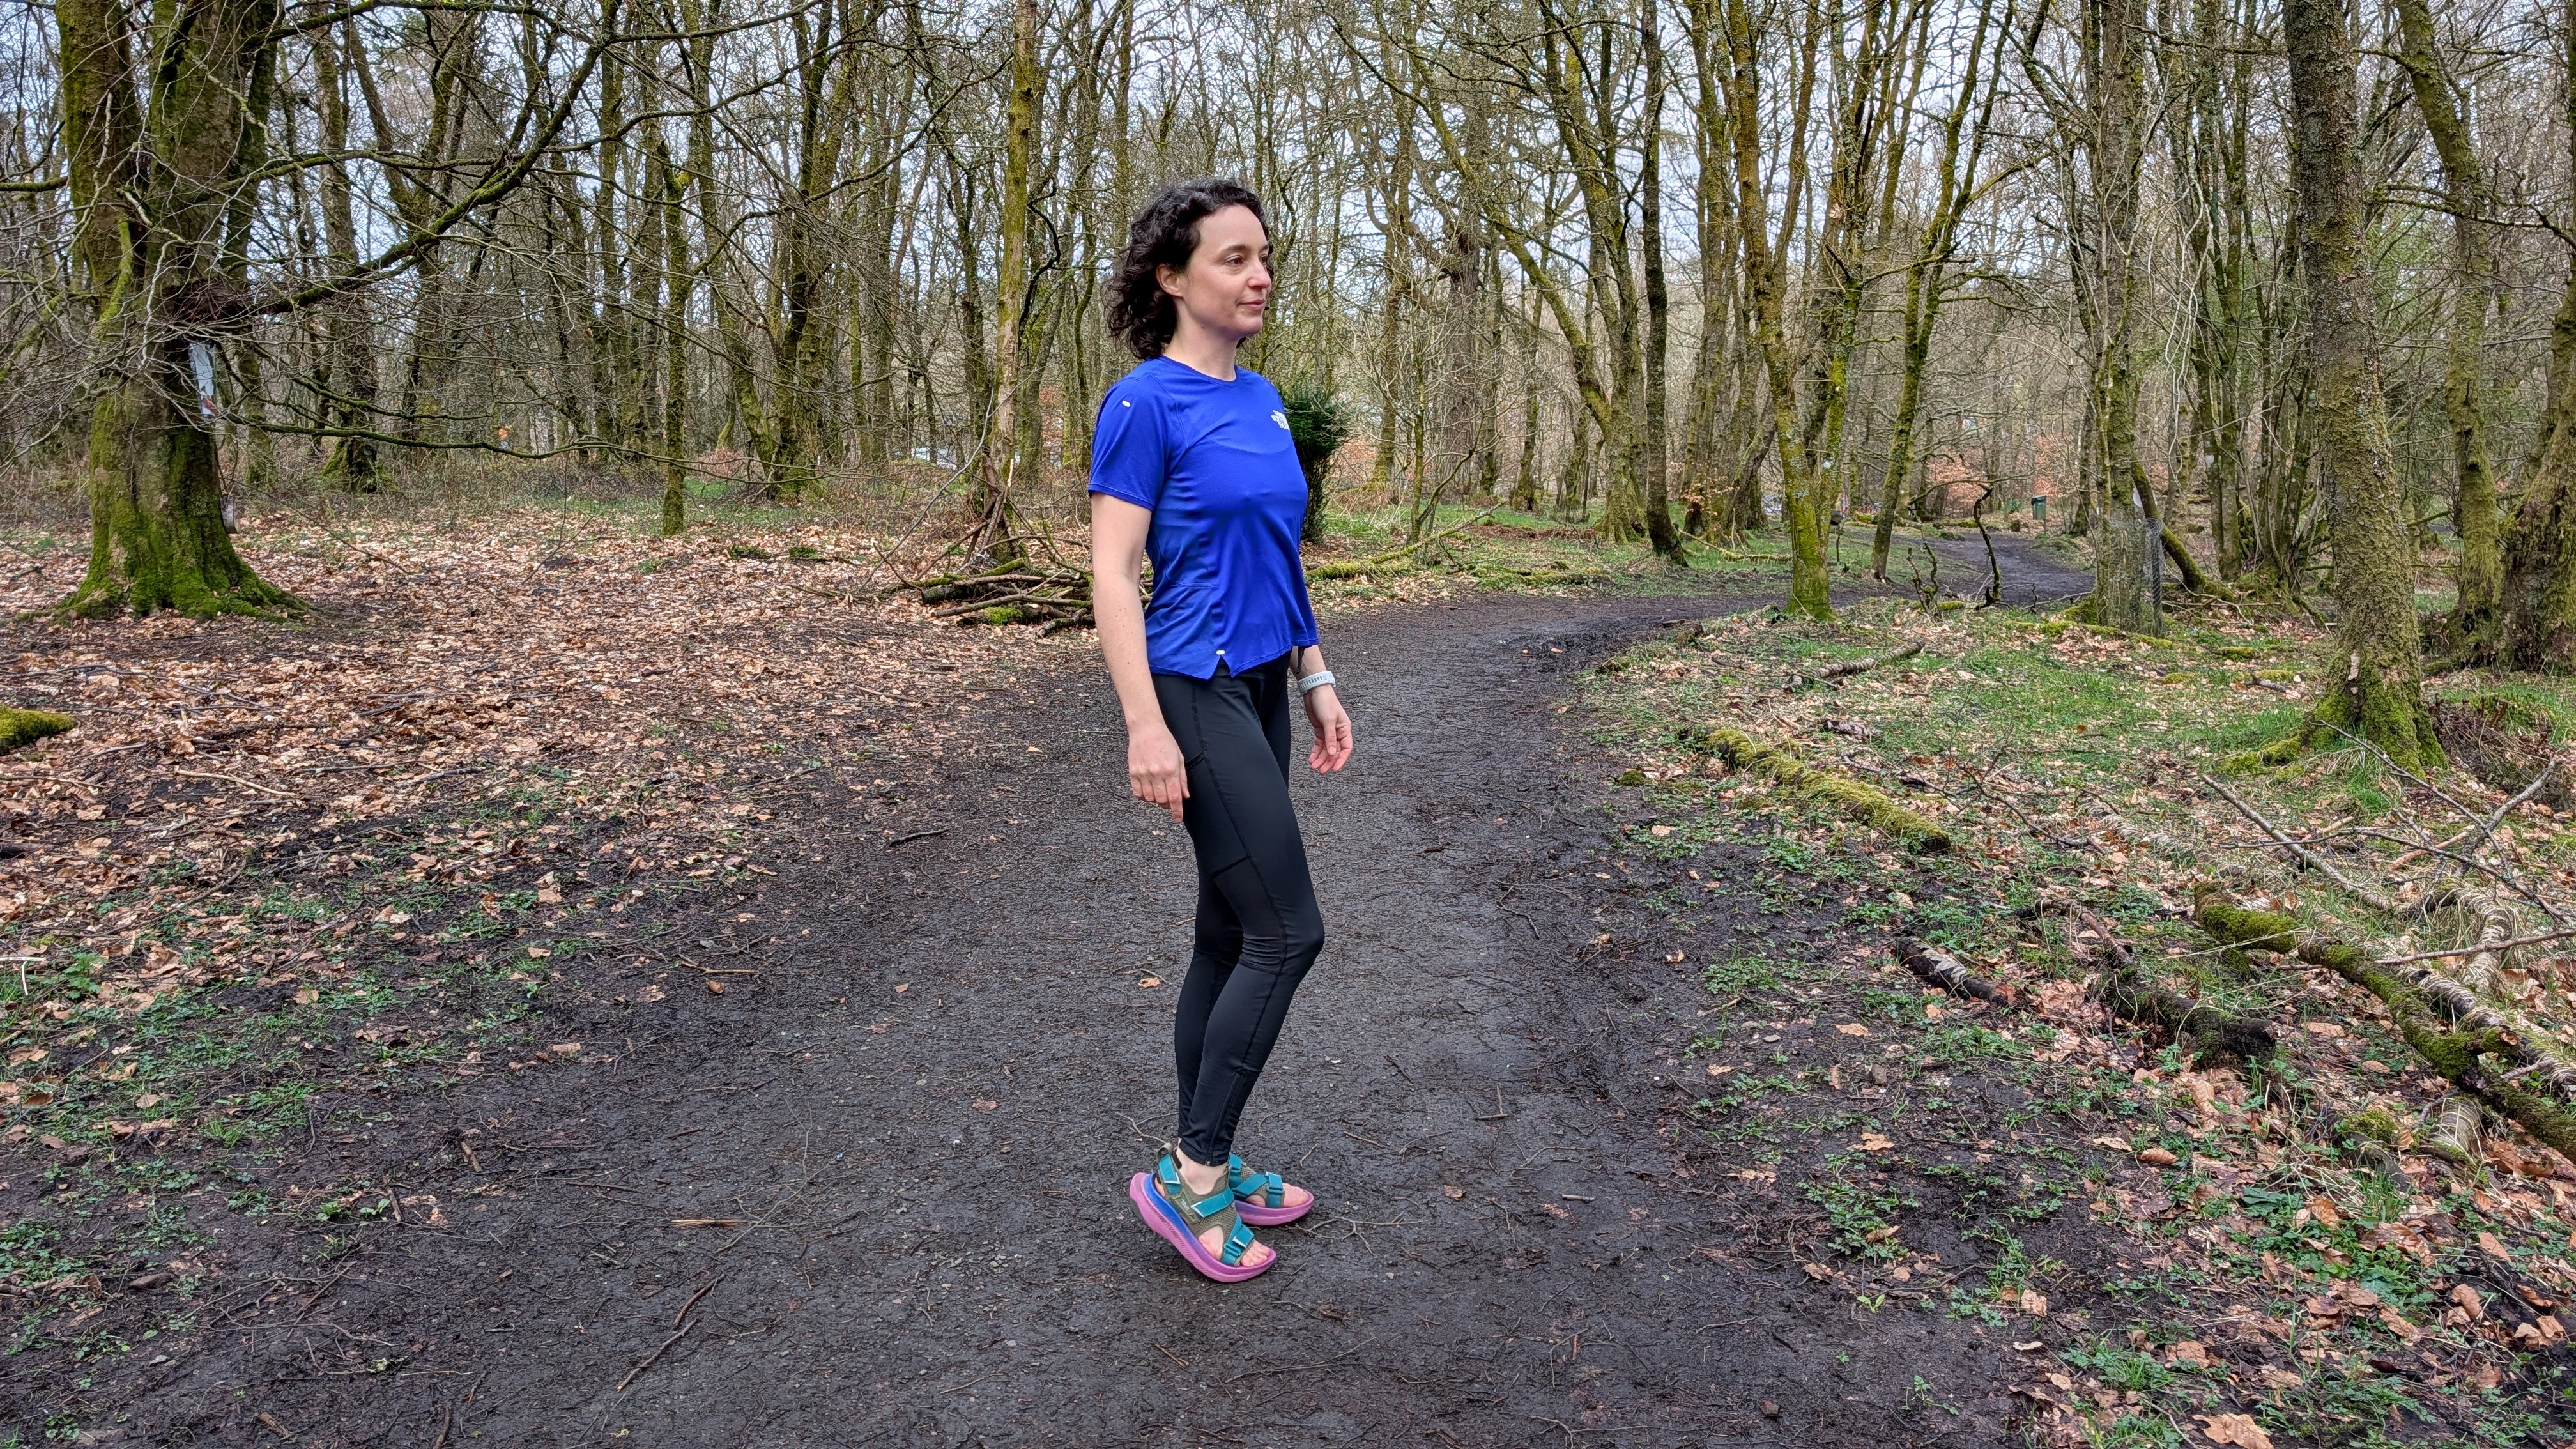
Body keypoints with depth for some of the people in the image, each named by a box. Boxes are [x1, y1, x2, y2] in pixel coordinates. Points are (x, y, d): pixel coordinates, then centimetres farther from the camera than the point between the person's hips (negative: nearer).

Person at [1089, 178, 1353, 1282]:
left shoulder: (1263, 401, 12)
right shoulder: (1146, 403, -11)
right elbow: (1112, 574, -15)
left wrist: (1315, 677, 16)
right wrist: (1146, 729, -20)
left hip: (1261, 691, 8)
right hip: (1196, 696, -8)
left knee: (1230, 934, 12)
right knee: (1288, 933, -8)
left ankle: (1205, 1167, 24)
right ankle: (1187, 1177, 5)